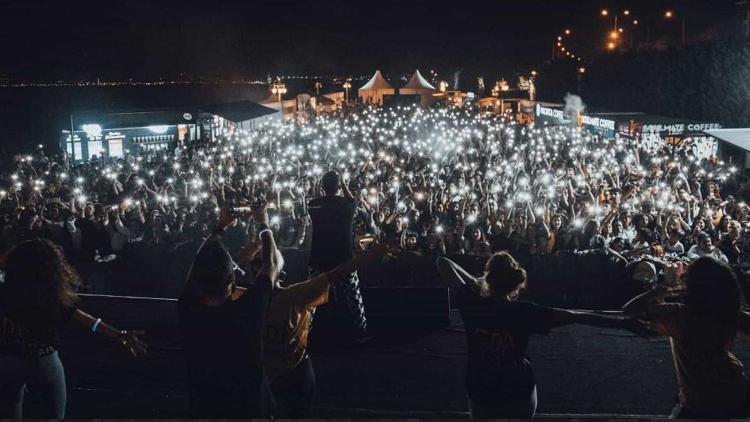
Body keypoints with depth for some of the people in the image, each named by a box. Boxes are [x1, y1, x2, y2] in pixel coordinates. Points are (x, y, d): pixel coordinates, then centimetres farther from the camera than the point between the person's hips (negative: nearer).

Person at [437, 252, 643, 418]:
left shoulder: (472, 303, -15)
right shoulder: (524, 312, -19)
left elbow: (443, 262, -6)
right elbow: (575, 316, -18)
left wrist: (472, 280, 7)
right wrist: (622, 323, -15)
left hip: (480, 392, 0)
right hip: (519, 392, 0)